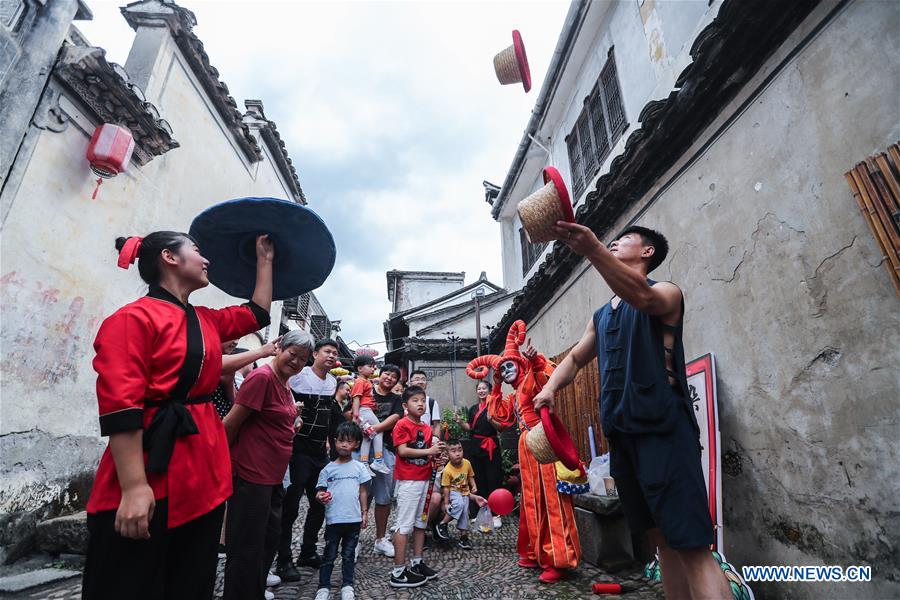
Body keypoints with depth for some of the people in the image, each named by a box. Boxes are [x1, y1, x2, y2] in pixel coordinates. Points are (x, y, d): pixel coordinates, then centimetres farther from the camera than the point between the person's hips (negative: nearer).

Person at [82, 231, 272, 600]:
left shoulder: (206, 321, 14)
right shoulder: (134, 318, -9)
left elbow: (258, 313, 27)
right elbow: (119, 408, -16)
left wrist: (264, 259, 30)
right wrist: (133, 486, -21)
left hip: (204, 474, 8)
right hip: (153, 475, -8)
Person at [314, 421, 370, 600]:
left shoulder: (359, 467, -1)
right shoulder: (328, 469, -3)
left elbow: (362, 492, 4)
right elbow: (320, 490, -1)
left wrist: (364, 513, 3)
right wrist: (320, 496, -23)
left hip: (354, 519, 1)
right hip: (334, 519, -1)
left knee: (349, 555, 15)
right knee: (329, 555, 11)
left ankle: (347, 585, 29)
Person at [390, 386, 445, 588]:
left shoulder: (427, 428, 11)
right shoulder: (402, 425, -11)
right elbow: (403, 451, -20)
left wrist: (436, 454, -4)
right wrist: (429, 451, -20)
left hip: (425, 479, 8)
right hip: (408, 480, -8)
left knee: (421, 522, 15)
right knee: (405, 524, -2)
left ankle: (417, 562, 29)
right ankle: (398, 573, 7)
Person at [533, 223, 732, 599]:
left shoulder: (666, 292, -1)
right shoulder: (600, 316, 20)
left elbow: (641, 297, -26)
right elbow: (574, 360, 22)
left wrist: (592, 250, -40)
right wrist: (550, 388, 2)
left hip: (662, 428, -7)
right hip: (621, 431, 7)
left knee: (692, 545, -9)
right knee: (662, 538, 15)